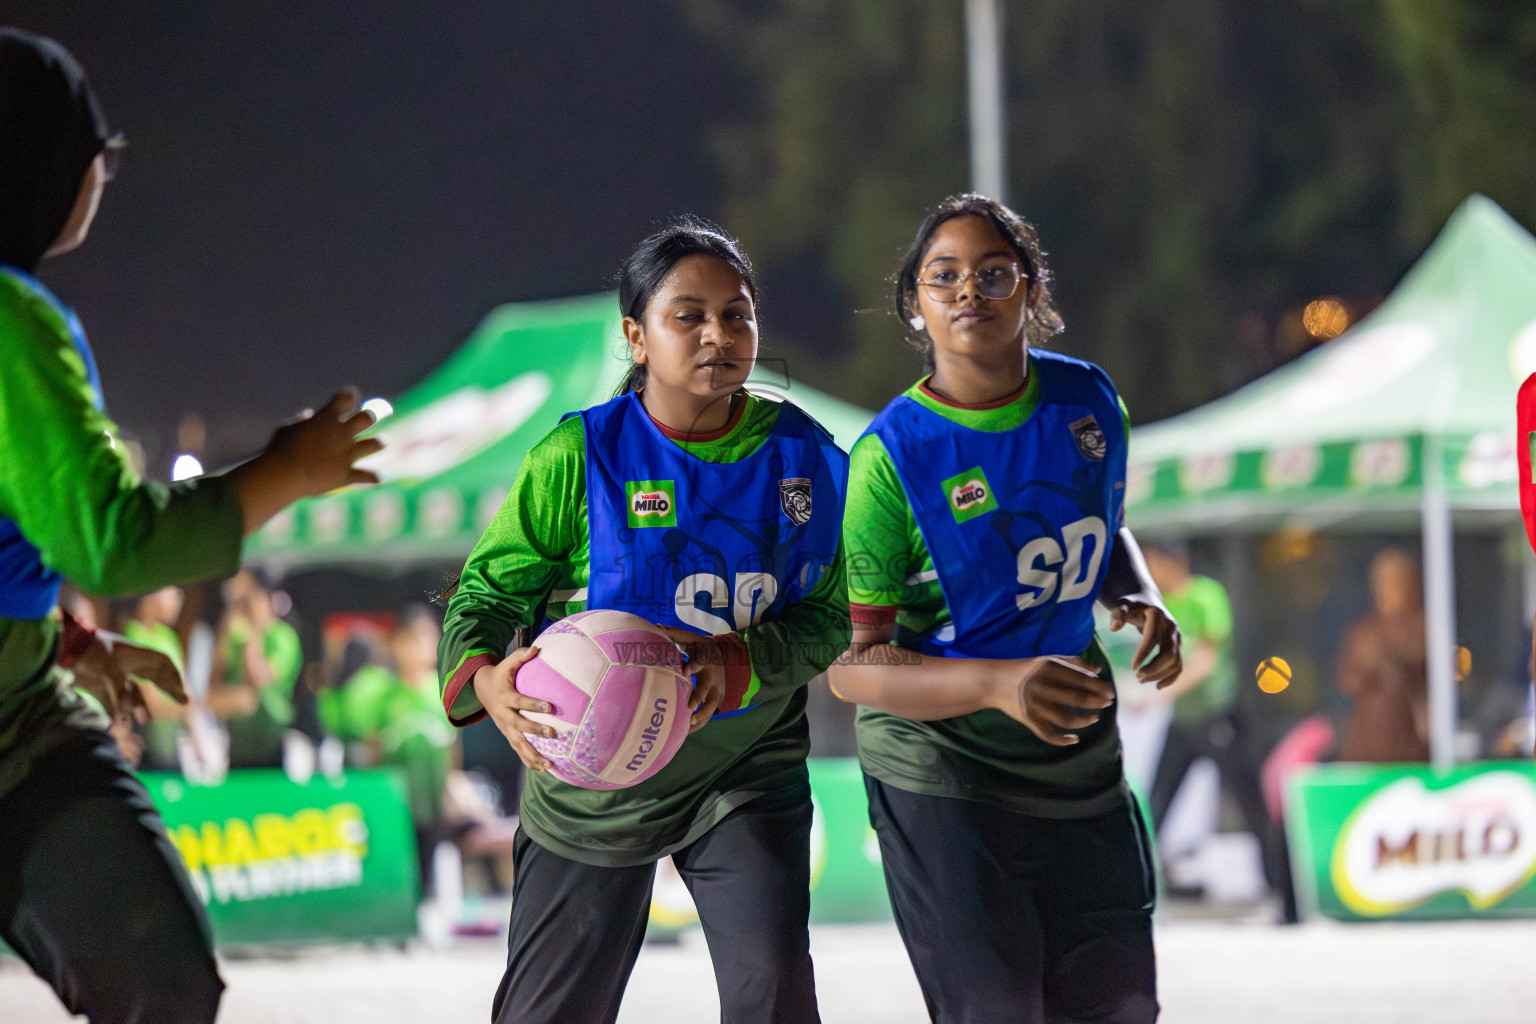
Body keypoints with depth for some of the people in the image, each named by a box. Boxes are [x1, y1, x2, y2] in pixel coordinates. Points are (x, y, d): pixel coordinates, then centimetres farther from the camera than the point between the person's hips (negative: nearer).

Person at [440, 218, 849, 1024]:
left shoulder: (803, 457, -6)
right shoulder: (580, 455, -12)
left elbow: (829, 617, -6)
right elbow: (487, 590, -7)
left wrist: (739, 668, -26)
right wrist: (485, 680, -29)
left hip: (744, 769, 1)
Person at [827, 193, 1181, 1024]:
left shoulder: (1088, 401, -2)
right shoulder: (891, 458, -17)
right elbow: (851, 665, -19)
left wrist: (1139, 599, -3)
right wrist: (1000, 685, -33)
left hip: (1078, 759, 5)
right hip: (942, 776, -5)